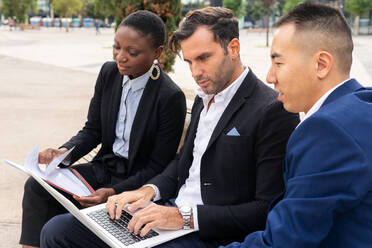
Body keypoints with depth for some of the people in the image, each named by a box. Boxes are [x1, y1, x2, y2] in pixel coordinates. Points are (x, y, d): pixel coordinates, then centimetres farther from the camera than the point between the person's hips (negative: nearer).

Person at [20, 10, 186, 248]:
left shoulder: (170, 97, -21)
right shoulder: (109, 73, -1)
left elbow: (158, 167, -15)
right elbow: (93, 130, 7)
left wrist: (114, 193, -26)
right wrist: (65, 152, -13)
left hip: (138, 179, -6)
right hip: (105, 166, 7)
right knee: (36, 186, -9)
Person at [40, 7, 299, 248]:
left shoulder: (273, 112, -15)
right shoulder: (205, 98, 13)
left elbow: (267, 210, -18)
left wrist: (186, 216, -20)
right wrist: (150, 190, 2)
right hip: (170, 211, 8)